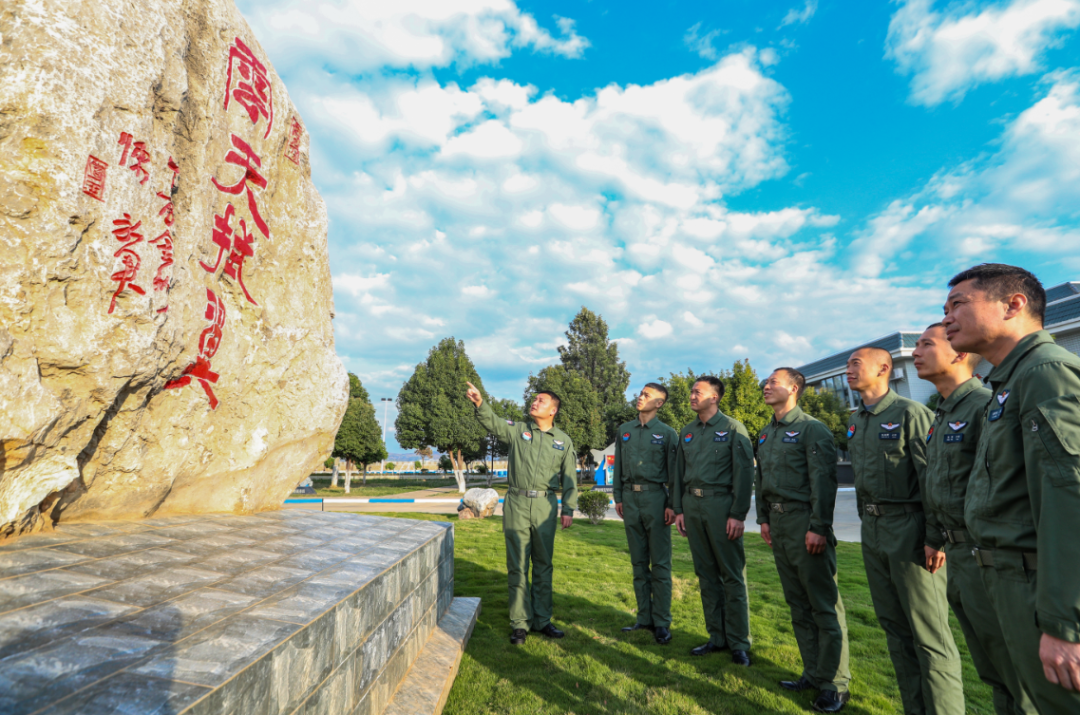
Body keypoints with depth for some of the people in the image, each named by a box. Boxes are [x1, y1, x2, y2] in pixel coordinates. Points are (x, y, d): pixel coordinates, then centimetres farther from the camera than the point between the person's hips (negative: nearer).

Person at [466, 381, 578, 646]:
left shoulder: (563, 441, 7)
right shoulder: (517, 430, 4)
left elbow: (570, 478, 8)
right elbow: (493, 422, -13)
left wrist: (569, 509, 3)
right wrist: (480, 404, -31)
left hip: (545, 505, 1)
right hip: (516, 504, -1)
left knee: (543, 565, 11)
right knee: (517, 566, 4)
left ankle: (542, 620, 24)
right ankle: (519, 623, 15)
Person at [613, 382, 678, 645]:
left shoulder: (667, 433, 0)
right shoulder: (624, 431, 12)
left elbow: (674, 472, -3)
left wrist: (672, 505, -9)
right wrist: (618, 497, 8)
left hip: (655, 498, -4)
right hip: (630, 498, 4)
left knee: (660, 564, 1)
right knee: (639, 562, 11)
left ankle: (661, 623, 10)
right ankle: (644, 618, 21)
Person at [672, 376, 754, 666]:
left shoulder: (733, 428, -3)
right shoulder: (687, 432, 13)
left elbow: (744, 473, -8)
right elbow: (679, 473, 15)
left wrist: (738, 514, -13)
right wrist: (678, 509, 9)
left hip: (721, 504, -5)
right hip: (692, 505, 6)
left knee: (732, 575, 2)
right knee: (706, 574, 12)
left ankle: (738, 642, 14)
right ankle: (717, 637, 24)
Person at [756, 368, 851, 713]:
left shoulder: (812, 429, -10)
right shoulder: (766, 433, 15)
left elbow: (823, 481, -16)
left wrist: (818, 527, -19)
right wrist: (764, 518, 12)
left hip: (805, 525, -8)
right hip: (778, 525, 8)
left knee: (825, 605, 1)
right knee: (798, 603, 15)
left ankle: (834, 684, 12)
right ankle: (813, 673, 27)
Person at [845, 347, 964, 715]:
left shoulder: (910, 413, -11)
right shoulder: (855, 421, 12)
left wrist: (936, 539, -18)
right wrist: (867, 520, 16)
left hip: (908, 529, -8)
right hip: (872, 531, 8)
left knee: (928, 633, -1)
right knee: (893, 625, 15)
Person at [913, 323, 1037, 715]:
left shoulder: (985, 406, -17)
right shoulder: (942, 414, 12)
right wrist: (934, 538, 19)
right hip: (957, 553, 9)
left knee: (1015, 669, 4)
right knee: (989, 668, 21)